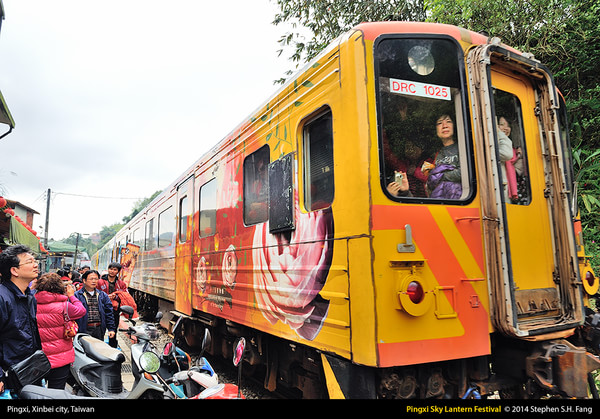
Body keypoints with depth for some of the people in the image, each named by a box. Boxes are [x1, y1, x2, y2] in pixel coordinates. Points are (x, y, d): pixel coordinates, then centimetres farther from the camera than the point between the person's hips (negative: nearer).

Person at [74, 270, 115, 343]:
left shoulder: (103, 295, 11)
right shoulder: (77, 295, -1)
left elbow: (109, 313, 11)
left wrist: (111, 329, 5)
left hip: (99, 329, 3)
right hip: (84, 330, -3)